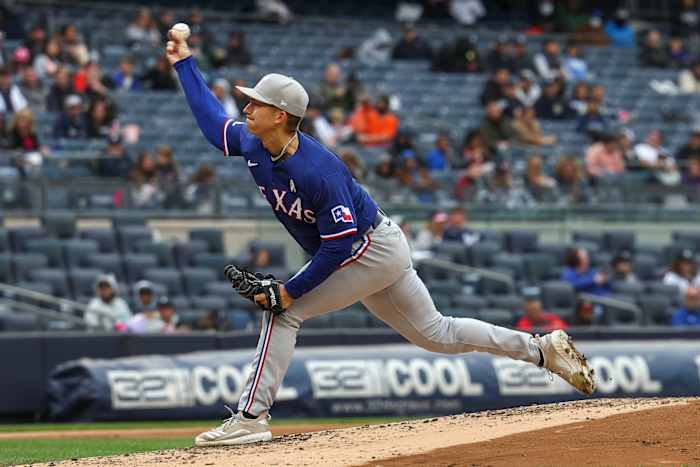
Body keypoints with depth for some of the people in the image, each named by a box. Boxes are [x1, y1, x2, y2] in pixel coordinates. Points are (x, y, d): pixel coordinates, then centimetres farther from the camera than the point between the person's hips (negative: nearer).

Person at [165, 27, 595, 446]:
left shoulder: (317, 171, -31)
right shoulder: (253, 145, -6)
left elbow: (338, 245, -29)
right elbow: (213, 121, 13)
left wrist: (290, 290, -29)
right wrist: (184, 63, 12)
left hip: (374, 250, -9)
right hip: (378, 253, 9)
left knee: (284, 310, -16)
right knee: (436, 333, 17)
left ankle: (251, 418, -15)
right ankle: (543, 350, 23)